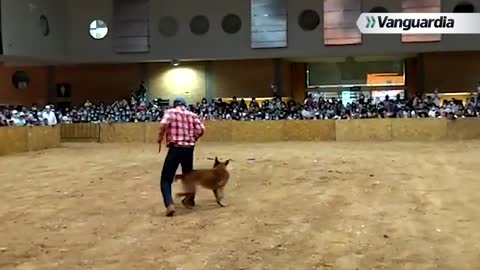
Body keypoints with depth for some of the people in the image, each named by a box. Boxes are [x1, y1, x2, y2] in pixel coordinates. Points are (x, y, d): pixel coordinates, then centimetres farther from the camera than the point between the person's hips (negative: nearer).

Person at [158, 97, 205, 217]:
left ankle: (169, 204, -19)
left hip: (175, 148, -4)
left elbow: (163, 125, -16)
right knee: (188, 175, 27)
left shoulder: (170, 112, 3)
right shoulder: (192, 115, 13)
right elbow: (201, 130, 0)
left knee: (166, 179, 0)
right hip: (189, 149, 4)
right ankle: (190, 199, 41)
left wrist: (160, 140, -4)